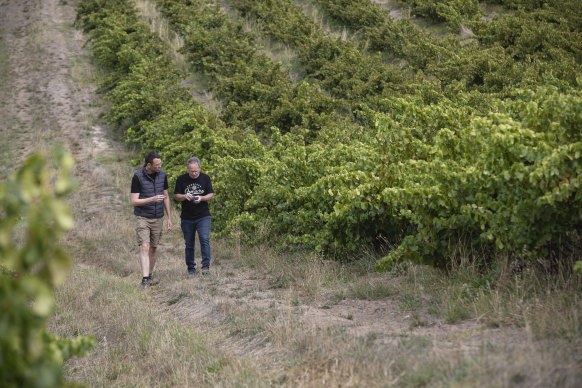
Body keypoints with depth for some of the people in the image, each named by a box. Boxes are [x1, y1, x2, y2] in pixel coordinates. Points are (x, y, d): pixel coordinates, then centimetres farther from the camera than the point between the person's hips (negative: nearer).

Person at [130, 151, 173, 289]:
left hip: (158, 218, 4)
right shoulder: (138, 177, -15)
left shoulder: (162, 175, -1)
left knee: (153, 249, 11)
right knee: (144, 247, -16)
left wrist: (170, 218, 8)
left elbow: (166, 197, 9)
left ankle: (150, 277, 24)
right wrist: (153, 199, -29)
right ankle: (144, 280, -21)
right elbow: (134, 201, -15)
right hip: (142, 218, -4)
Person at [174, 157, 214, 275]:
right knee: (189, 244, 6)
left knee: (204, 240, -17)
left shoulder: (205, 178, 3)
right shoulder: (181, 179, 2)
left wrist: (201, 198, -15)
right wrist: (185, 196, -17)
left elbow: (211, 194, 4)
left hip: (203, 217, -1)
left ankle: (206, 266, -15)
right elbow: (176, 196, 4)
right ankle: (191, 268, 16)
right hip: (187, 218, 1)